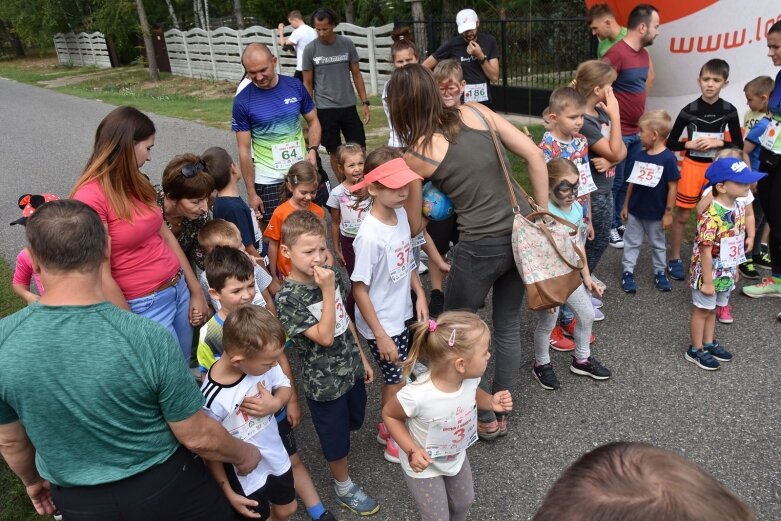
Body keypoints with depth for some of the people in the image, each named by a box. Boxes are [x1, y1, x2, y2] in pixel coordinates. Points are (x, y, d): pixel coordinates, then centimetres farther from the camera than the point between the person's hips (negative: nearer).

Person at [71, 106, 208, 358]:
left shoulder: (136, 183, 4)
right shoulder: (90, 197, -20)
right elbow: (102, 277, -20)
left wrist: (196, 290, 8)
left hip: (179, 288, 7)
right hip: (144, 306, -7)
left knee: (187, 365, 20)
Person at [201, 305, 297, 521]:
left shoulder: (261, 362, -21)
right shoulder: (212, 399, -32)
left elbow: (284, 386, -2)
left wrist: (276, 403, -24)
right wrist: (228, 492, -9)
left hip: (277, 459, 5)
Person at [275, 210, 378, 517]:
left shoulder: (328, 276, -5)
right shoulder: (288, 298, -25)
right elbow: (325, 336, -30)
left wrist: (362, 358, 12)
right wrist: (327, 291, -32)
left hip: (350, 368, 6)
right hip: (324, 382, -6)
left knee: (354, 421, 27)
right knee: (337, 439, 14)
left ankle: (335, 453, 57)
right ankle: (344, 488, 41)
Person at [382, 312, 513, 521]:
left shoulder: (470, 377, -26)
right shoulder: (416, 395, -42)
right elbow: (389, 414, -20)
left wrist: (491, 402, -18)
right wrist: (411, 450, -29)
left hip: (457, 457, 6)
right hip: (424, 467, -5)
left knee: (464, 503, 29)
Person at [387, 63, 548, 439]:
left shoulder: (416, 154, -7)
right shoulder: (476, 112, 3)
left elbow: (414, 226, 3)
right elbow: (535, 156, 0)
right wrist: (542, 214, 5)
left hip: (481, 247, -5)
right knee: (508, 326, 21)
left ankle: (484, 419, 30)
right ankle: (501, 411, 37)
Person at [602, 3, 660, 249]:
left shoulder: (644, 54, 10)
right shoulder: (616, 54, -19)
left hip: (638, 132, 8)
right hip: (618, 133, -8)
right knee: (615, 182, 2)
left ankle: (621, 221, 28)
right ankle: (609, 227, 16)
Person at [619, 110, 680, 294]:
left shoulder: (668, 159, -17)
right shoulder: (639, 156, -2)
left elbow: (672, 187, -13)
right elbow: (632, 182, 6)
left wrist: (668, 213, -12)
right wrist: (625, 205, 8)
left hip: (656, 213, -4)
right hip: (635, 210, 4)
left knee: (658, 244, 14)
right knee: (631, 242, 11)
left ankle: (660, 272, 29)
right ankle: (628, 272, 21)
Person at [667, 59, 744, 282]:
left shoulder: (729, 110, -2)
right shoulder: (689, 110, -7)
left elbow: (739, 145, 1)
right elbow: (670, 143, -2)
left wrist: (718, 142, -14)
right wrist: (690, 144, -16)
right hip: (692, 166, -2)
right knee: (682, 215, 4)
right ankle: (674, 259, 15)